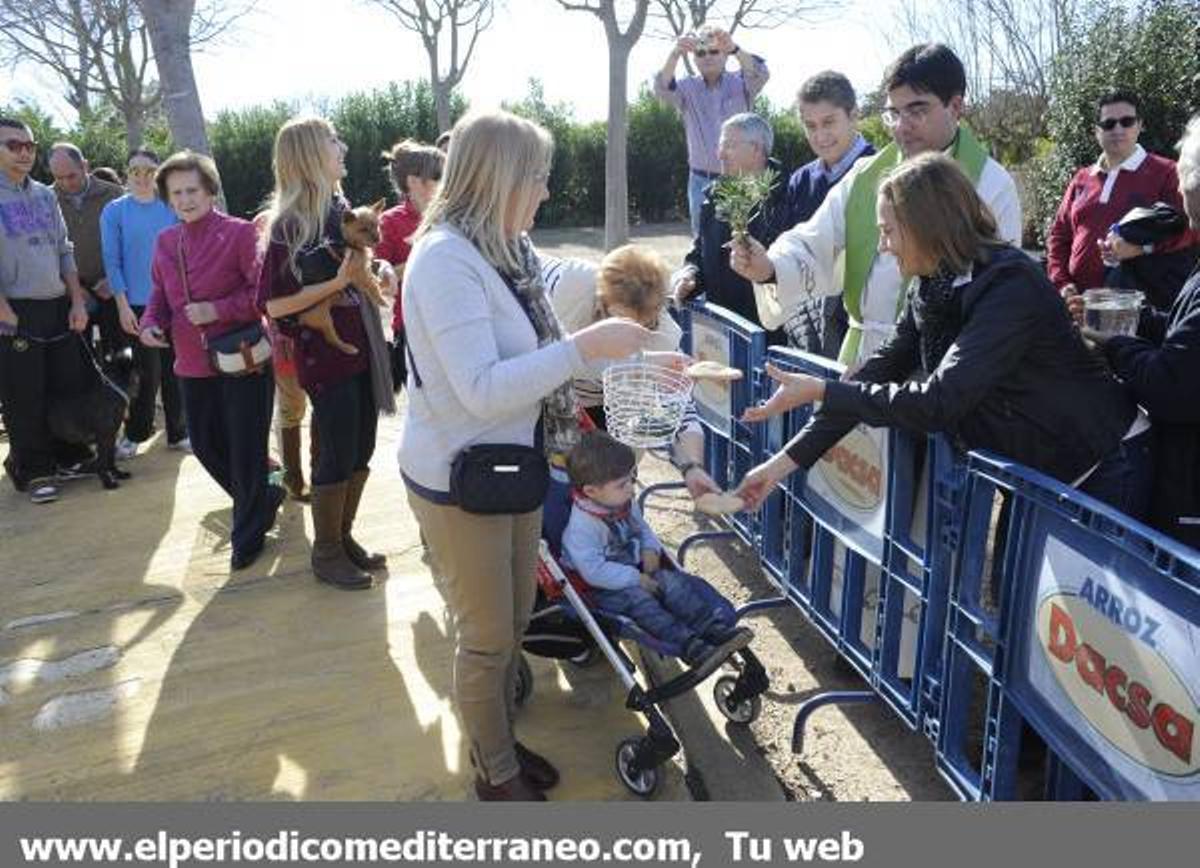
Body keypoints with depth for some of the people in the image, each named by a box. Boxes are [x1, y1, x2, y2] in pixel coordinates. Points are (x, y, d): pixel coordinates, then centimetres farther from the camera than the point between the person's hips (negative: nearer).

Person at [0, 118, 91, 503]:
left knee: (70, 387, 10)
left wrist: (77, 302, 5)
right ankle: (33, 471, 14)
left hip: (59, 309, 6)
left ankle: (68, 456, 26)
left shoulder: (45, 195, 12)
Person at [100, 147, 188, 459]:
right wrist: (122, 305, -9)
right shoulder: (114, 211, 0)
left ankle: (177, 433, 17)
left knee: (173, 369, 6)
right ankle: (135, 433, 15)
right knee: (148, 372, -1)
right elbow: (112, 261, -3)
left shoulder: (171, 210, 6)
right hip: (137, 304, -2)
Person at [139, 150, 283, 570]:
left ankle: (248, 532, 20)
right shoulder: (165, 241, 9)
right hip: (192, 365, 7)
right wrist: (151, 322, -2)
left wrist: (219, 309, -21)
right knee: (206, 446, 15)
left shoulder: (239, 233, -10)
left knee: (246, 450, 2)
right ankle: (263, 499, 38)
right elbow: (159, 293, 18)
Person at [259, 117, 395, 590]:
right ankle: (326, 553, 21)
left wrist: (364, 263, 0)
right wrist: (338, 282, -20)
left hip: (362, 349, 7)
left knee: (361, 453, 14)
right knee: (336, 458, 3)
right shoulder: (288, 225, -13)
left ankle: (344, 536, 31)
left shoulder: (341, 209, 7)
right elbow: (274, 304, -15)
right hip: (324, 358, -7)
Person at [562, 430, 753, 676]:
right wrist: (636, 579, -25)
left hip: (634, 570, 8)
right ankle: (689, 647, -40)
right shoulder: (582, 526, -25)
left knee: (673, 582, -13)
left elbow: (642, 527, 21)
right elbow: (594, 570, -28)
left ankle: (715, 629, -23)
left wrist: (650, 549, -1)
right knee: (637, 599, -31)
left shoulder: (625, 504, 2)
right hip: (601, 588, -8)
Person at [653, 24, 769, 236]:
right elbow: (662, 90, -16)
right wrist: (675, 54, -35)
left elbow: (760, 74, -19)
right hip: (701, 181, 1)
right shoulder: (688, 87, 4)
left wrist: (734, 48, -37)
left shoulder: (740, 82, 2)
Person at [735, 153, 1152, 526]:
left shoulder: (1009, 285, -27)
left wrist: (820, 391, -30)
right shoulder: (931, 288, -3)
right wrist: (787, 459, -9)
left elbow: (938, 402, -34)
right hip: (1032, 469, 8)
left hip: (1102, 467, -7)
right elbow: (878, 372, -4)